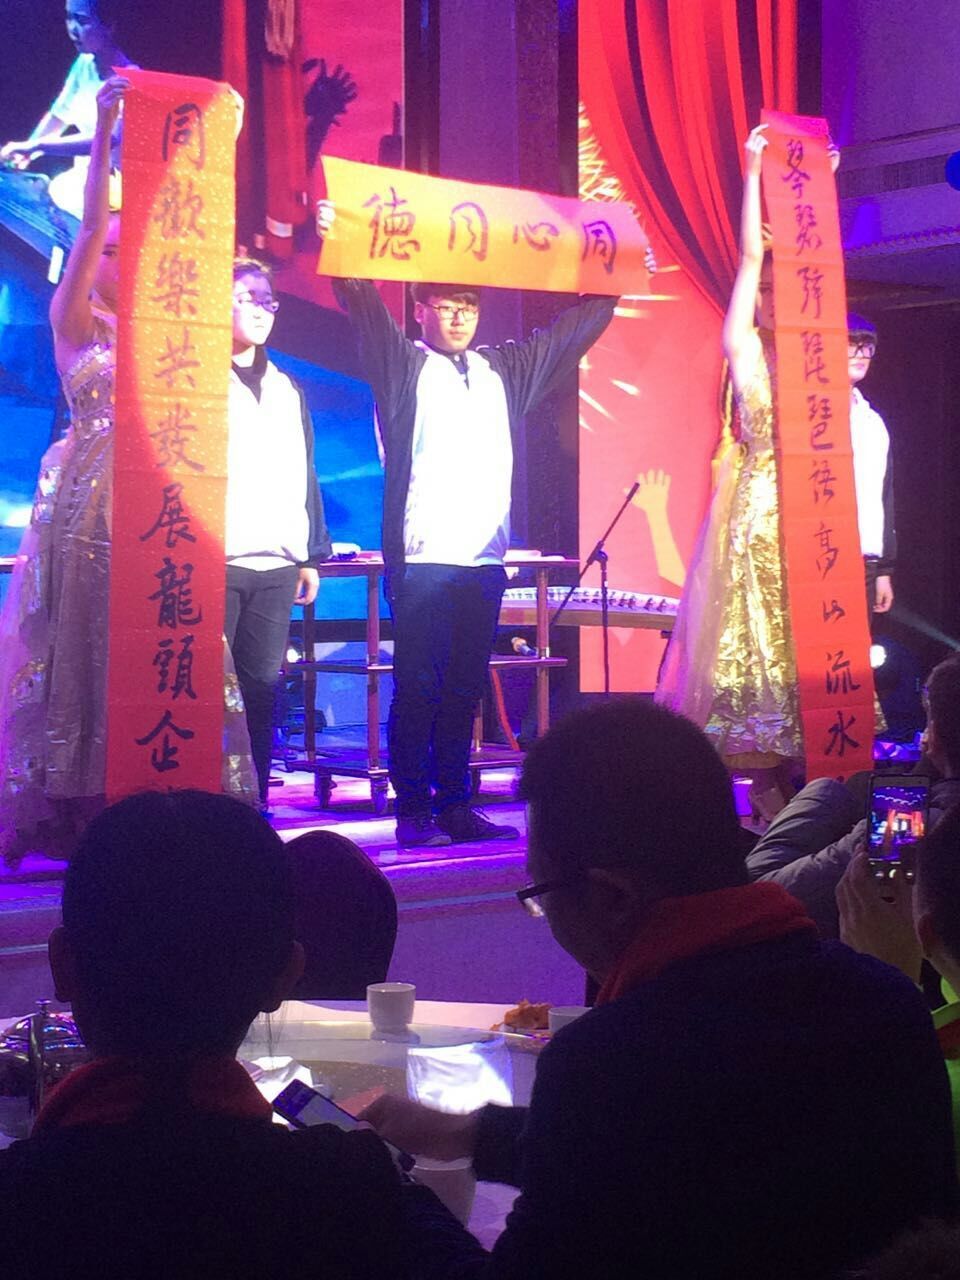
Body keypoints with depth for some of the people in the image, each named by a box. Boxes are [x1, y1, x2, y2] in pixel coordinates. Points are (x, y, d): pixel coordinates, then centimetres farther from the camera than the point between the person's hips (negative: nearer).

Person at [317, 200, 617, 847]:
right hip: (422, 556, -4)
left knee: (463, 691, 7)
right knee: (417, 690, -4)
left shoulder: (506, 371, 19)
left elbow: (575, 329, 29)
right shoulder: (404, 365, 7)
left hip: (486, 557, 4)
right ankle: (414, 812, 1)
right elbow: (366, 306, -8)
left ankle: (456, 806, 12)